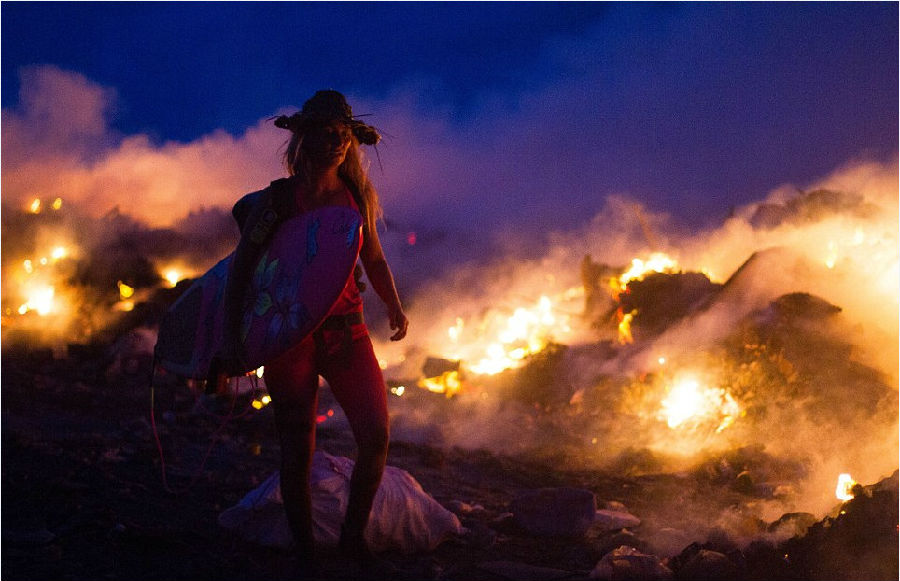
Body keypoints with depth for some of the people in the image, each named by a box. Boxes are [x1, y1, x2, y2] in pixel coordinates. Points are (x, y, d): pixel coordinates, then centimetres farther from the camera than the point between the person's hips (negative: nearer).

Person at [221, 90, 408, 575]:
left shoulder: (359, 196, 7)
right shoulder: (276, 199, -4)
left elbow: (373, 258, 20)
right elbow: (239, 268, -2)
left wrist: (394, 306, 9)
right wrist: (231, 336, -7)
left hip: (347, 331, 3)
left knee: (375, 435, -10)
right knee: (298, 449, 1)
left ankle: (353, 536, 11)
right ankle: (304, 551, 18)